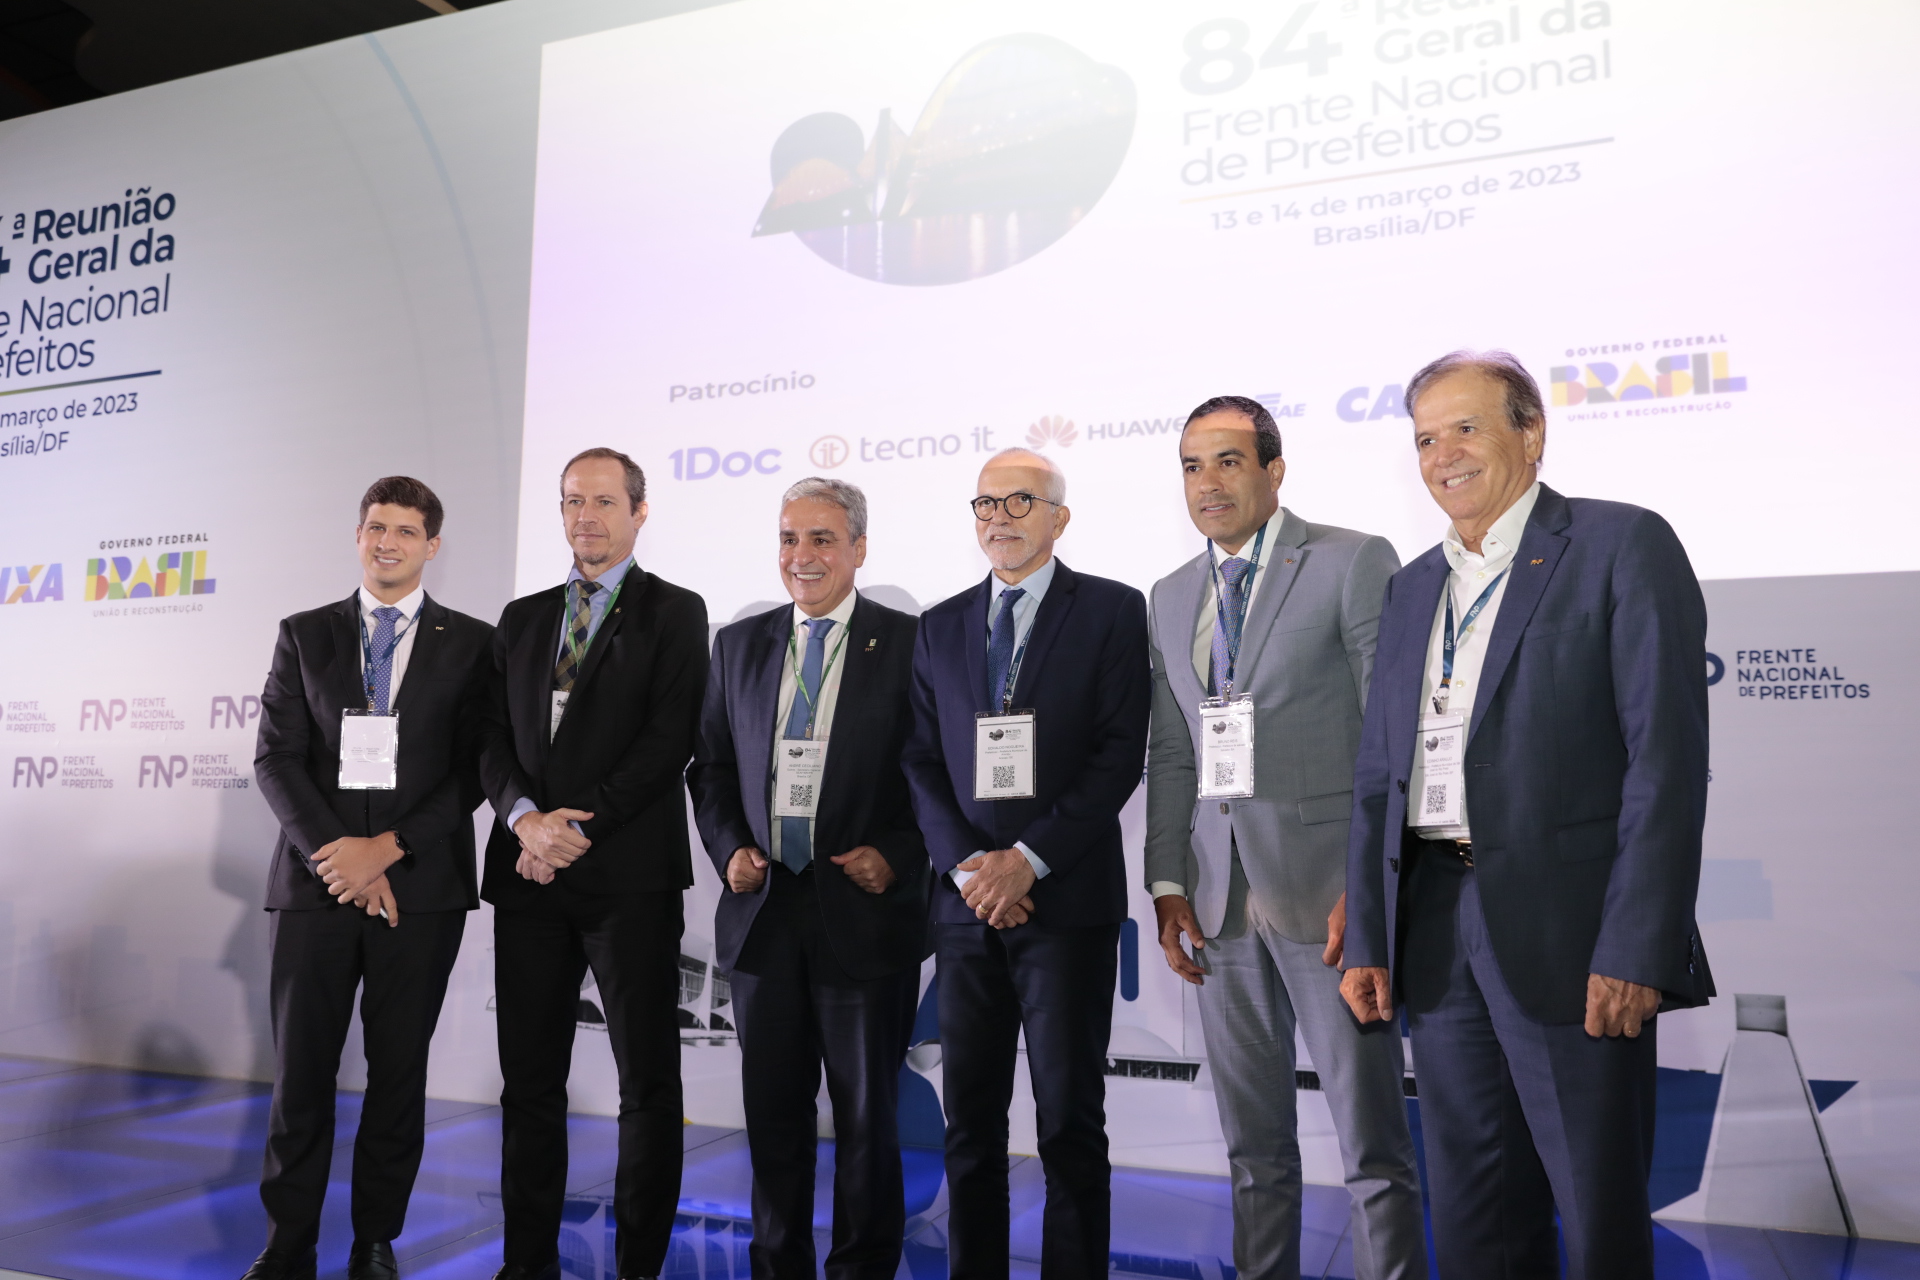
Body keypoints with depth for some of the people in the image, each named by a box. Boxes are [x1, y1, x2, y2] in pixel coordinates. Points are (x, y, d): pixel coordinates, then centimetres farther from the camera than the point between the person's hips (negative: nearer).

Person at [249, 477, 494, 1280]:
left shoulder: (471, 643, 4)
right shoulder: (303, 635, 10)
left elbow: (474, 769, -2)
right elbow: (276, 758, 2)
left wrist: (388, 847, -12)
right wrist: (337, 851, -11)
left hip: (421, 887, -1)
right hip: (315, 882, 1)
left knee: (399, 1075, 7)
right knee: (300, 1072, 5)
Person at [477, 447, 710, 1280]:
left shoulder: (674, 613, 1)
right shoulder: (522, 618, 16)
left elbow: (668, 742, -9)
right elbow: (495, 737, 10)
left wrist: (580, 826, -13)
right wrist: (525, 817, -9)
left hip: (630, 876, -4)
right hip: (529, 873, 5)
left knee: (648, 1084, 2)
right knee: (529, 1082, 10)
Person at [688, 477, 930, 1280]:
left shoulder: (910, 644, -4)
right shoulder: (739, 644, 9)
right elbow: (710, 767, 13)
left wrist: (898, 855, -14)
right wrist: (729, 848, -1)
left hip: (865, 910, -3)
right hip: (763, 909, 4)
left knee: (867, 1115, 9)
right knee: (773, 1114, 13)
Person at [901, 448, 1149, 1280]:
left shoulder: (1113, 611, 1)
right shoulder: (941, 627, 13)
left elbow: (1120, 754, -7)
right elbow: (922, 762, 8)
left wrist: (1029, 857, -13)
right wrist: (966, 865, -7)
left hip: (1067, 900, -4)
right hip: (967, 901, 4)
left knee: (1069, 1119, 1)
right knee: (969, 1119, 9)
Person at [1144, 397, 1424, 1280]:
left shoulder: (1354, 563, -3)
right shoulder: (1171, 597, 14)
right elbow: (1170, 754, 14)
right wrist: (1168, 883, 6)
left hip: (1323, 886, -5)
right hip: (1219, 898, 5)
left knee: (1371, 1140, 0)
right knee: (1253, 1143, 13)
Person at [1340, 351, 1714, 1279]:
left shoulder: (1622, 547, -2)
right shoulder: (1412, 588, 17)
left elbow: (1667, 756, -10)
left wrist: (1637, 948, -16)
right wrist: (1365, 940, 9)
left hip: (1568, 933, -5)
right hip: (1437, 931, 6)